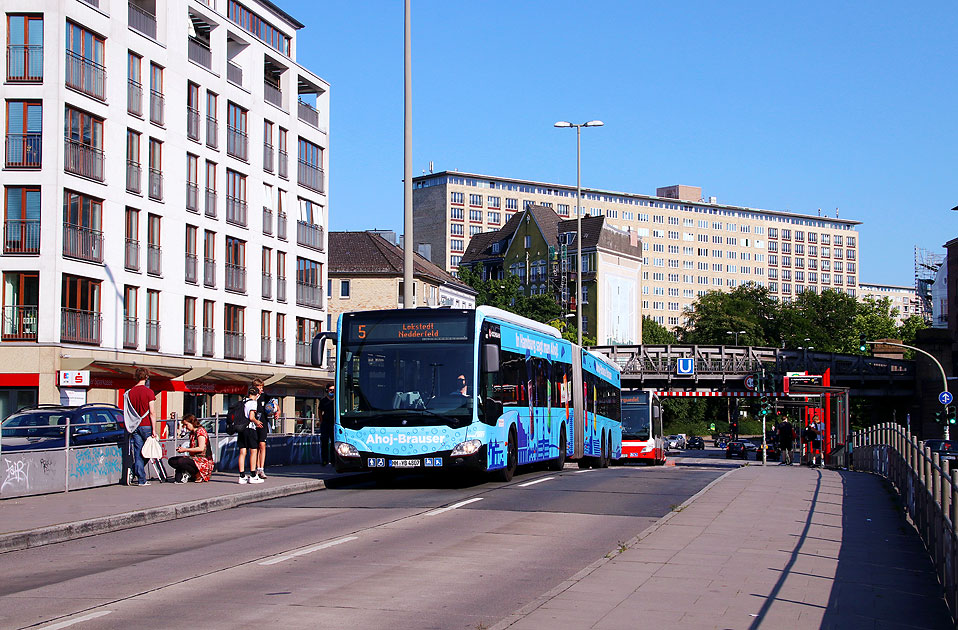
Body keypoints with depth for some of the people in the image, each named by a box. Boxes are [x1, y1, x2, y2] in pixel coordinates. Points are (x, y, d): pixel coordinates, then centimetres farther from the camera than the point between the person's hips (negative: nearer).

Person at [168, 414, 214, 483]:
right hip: (194, 458, 10)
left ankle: (198, 476, -11)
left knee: (181, 462, -31)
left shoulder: (200, 431, -10)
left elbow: (201, 448, -20)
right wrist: (182, 449, 3)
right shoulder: (191, 433, 16)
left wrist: (185, 449, -17)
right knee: (171, 461, 2)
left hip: (203, 460, -10)